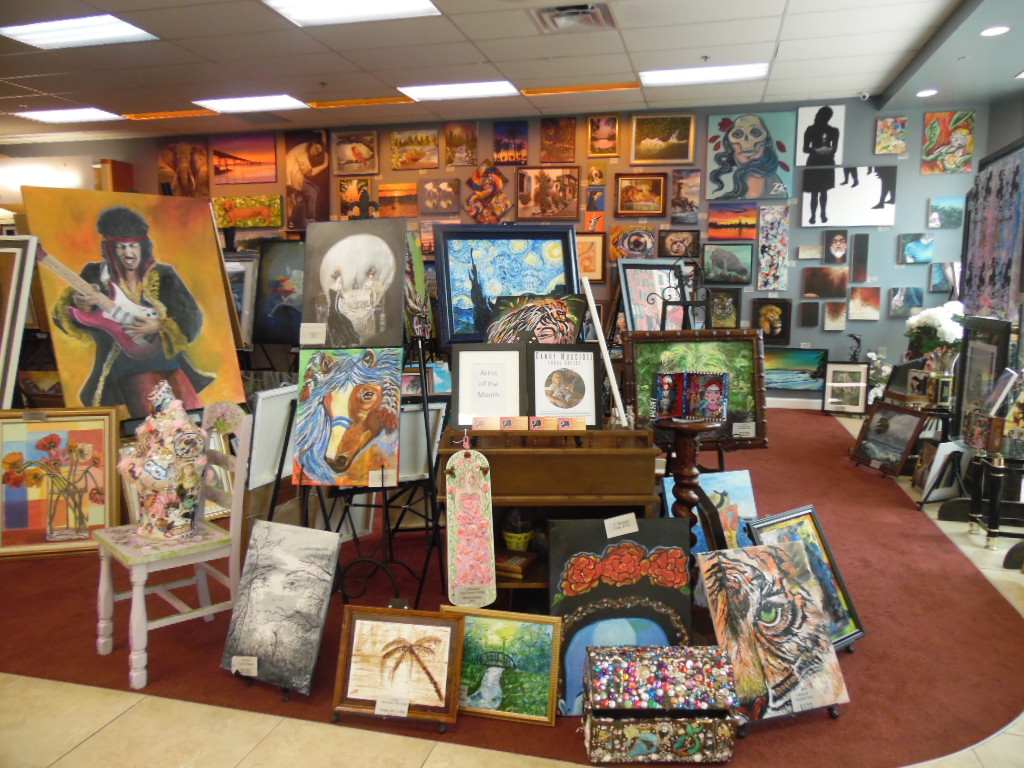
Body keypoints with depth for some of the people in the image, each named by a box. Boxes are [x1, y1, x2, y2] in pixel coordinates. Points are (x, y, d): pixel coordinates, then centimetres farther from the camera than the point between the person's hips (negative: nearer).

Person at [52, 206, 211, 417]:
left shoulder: (163, 275, 3)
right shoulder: (96, 274, 4)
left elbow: (192, 318, 0)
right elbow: (68, 312, 2)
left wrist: (158, 326, -16)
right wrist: (81, 304, -20)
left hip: (167, 356, 1)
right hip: (128, 362, -1)